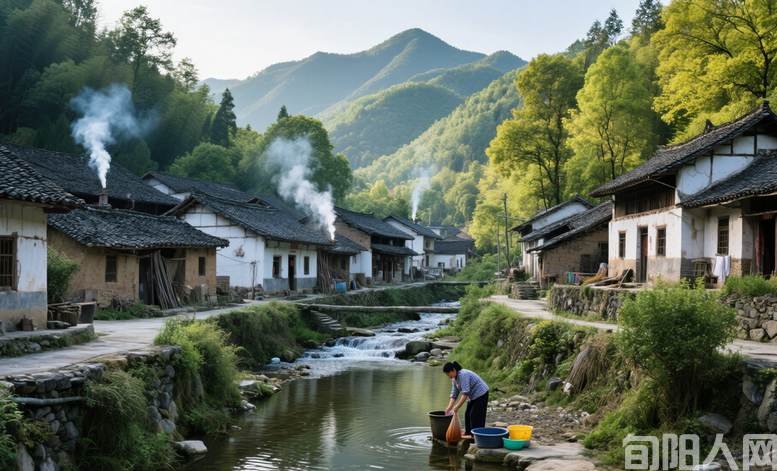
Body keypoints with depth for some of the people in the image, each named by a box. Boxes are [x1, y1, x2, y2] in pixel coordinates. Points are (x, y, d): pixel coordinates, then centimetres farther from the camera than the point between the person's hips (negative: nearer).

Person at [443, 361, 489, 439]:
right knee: (468, 414, 10)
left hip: (480, 393, -10)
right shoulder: (454, 379, 3)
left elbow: (465, 393, -31)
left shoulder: (463, 375, -28)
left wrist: (457, 406, -28)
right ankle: (468, 432, 17)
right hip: (473, 395, 10)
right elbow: (454, 394, 4)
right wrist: (449, 407, -5)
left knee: (475, 414, -11)